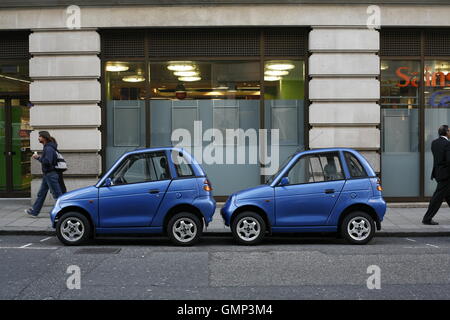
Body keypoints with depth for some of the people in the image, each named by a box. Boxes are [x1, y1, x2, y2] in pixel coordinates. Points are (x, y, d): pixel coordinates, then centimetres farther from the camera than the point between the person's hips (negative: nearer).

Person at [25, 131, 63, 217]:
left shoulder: (49, 148, -18)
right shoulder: (47, 147, 13)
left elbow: (47, 161, -27)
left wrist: (38, 157, -16)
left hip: (50, 175, -10)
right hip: (47, 174, 10)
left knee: (57, 194, -5)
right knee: (41, 194, 15)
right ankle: (34, 211, 22)